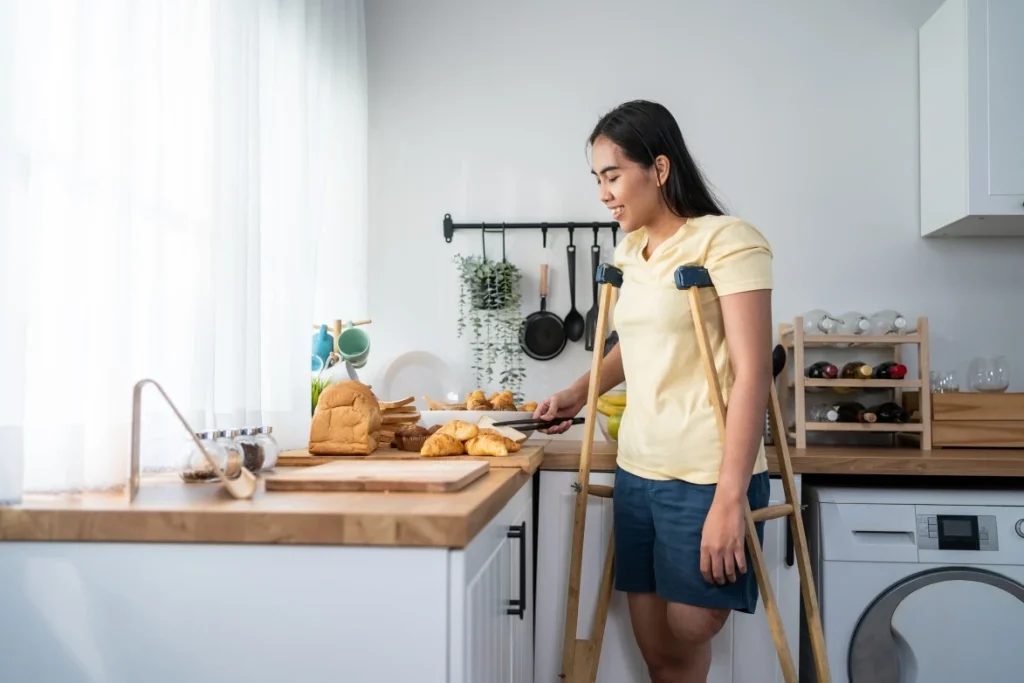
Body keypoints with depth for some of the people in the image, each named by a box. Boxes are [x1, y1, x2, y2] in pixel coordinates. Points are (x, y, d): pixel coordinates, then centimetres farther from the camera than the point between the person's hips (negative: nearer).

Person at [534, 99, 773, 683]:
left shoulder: (729, 242, -10)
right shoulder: (631, 249, 12)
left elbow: (753, 375, -15)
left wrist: (729, 499, -19)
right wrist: (581, 392, 17)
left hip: (707, 479, -6)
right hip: (637, 473, 7)